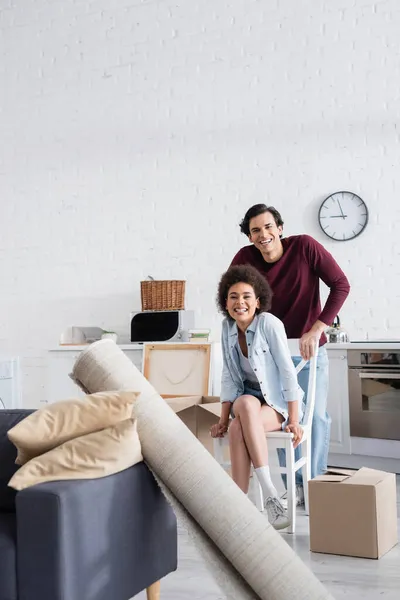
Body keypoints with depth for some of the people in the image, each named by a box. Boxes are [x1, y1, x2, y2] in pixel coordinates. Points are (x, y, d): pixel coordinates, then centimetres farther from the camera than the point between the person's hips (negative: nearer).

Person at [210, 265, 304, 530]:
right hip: (250, 398, 4)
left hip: (280, 402, -4)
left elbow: (287, 371, -17)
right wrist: (223, 419, -5)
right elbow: (229, 377, 4)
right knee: (235, 429, -31)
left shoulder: (269, 323, -15)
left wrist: (293, 420, -20)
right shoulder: (228, 328, 3)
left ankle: (270, 495, -28)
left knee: (238, 428, -34)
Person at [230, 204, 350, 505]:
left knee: (316, 415, -3)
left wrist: (317, 328, -22)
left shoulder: (305, 246, -17)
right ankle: (295, 483, 17)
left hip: (310, 350, -1)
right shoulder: (245, 258, -11)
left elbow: (341, 285, -15)